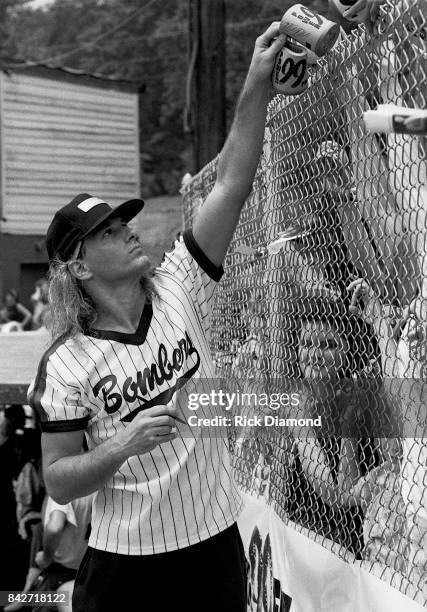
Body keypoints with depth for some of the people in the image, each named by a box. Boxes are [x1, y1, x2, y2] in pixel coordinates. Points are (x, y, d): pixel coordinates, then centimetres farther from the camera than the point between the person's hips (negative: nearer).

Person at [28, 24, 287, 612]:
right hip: (124, 563, -2)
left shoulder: (178, 291, -3)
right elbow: (58, 482, -6)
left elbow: (232, 184, -9)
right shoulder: (66, 363, -9)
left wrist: (258, 82, -16)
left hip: (216, 546, 3)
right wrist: (126, 445, -22)